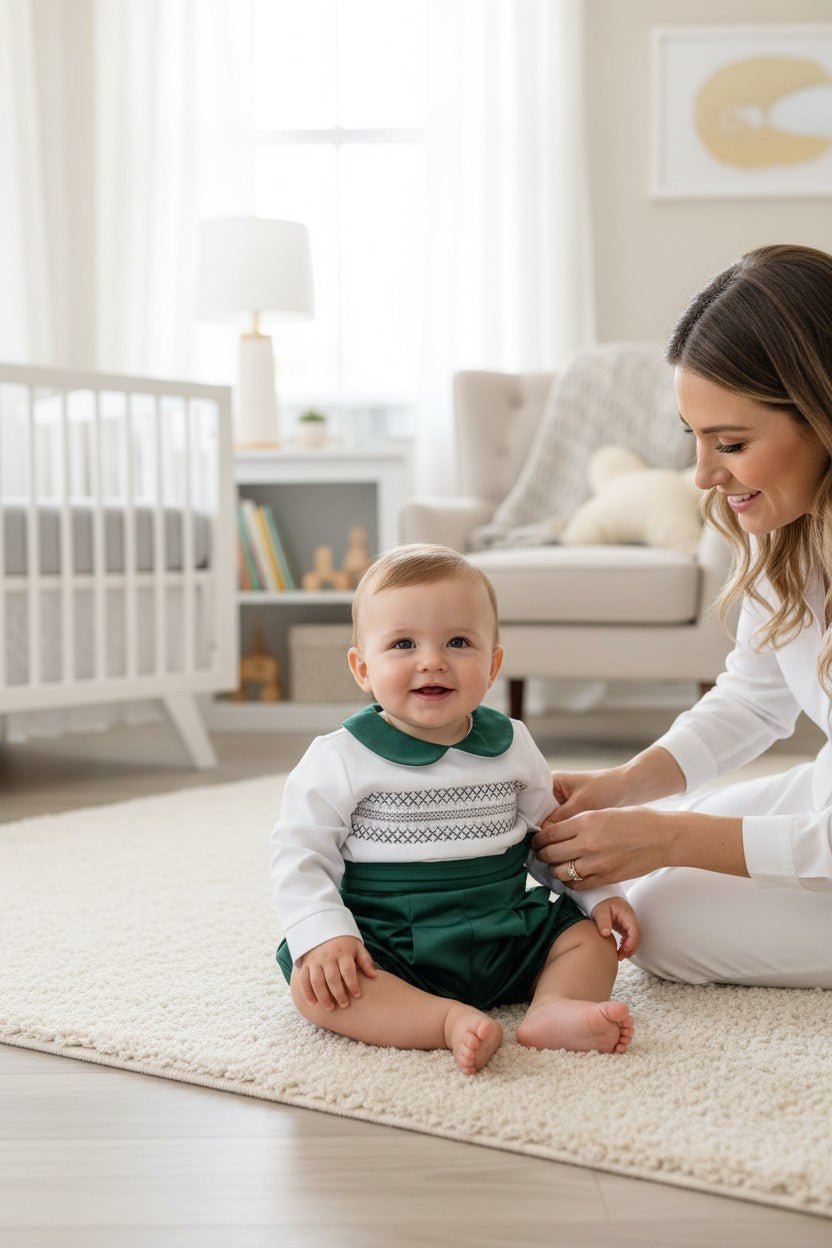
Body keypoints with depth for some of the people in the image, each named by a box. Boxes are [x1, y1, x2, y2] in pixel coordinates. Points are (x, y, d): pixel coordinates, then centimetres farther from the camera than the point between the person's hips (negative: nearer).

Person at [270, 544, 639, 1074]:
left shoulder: (512, 746, 5)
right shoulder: (341, 759, -7)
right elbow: (300, 854, -7)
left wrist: (600, 894, 8)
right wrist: (325, 935, -21)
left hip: (504, 939, 4)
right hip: (386, 947, -4)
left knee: (590, 935, -5)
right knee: (314, 983, -29)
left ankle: (556, 1007, -28)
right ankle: (453, 1021, -40)